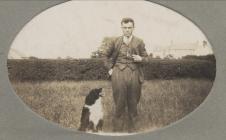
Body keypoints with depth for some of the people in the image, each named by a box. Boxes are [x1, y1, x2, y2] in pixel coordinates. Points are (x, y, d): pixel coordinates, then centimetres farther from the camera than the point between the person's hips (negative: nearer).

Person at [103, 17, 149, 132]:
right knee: (119, 104, 2)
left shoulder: (139, 42, 5)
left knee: (133, 104, 9)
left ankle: (132, 129, 22)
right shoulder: (115, 41, 4)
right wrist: (110, 68, 7)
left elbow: (146, 57, 12)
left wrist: (140, 59, -10)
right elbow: (106, 55, 16)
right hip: (118, 75, -1)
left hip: (134, 75, 1)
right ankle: (117, 129, 12)